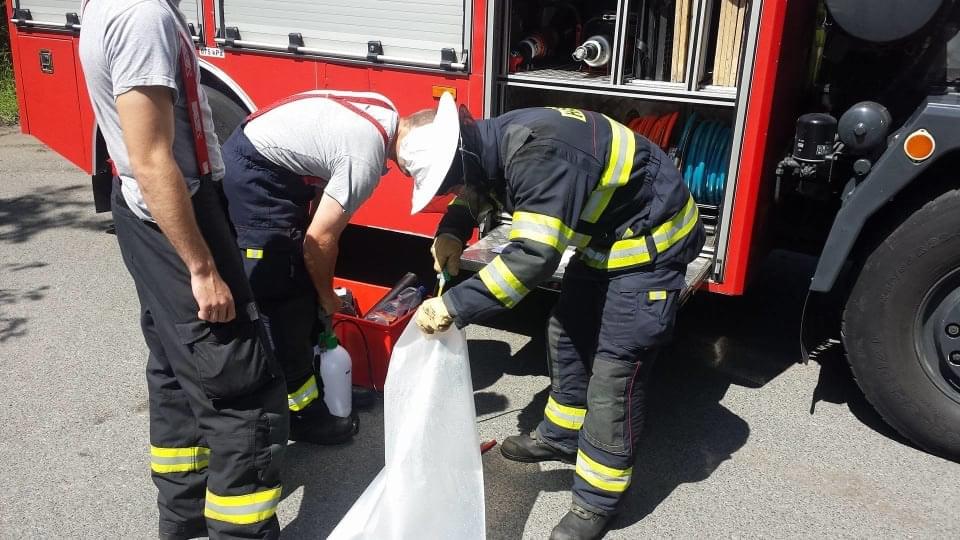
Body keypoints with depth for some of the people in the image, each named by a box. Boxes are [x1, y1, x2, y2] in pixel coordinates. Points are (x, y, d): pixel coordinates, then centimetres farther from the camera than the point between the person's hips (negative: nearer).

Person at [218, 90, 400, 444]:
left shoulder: (386, 114, 2)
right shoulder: (366, 156, -24)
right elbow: (321, 239, -18)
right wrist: (327, 296, -1)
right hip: (255, 177, -10)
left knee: (302, 287, 17)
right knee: (281, 299, -4)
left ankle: (313, 381, 31)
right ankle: (298, 412, 7)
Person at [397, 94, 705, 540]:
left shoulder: (541, 157, -34)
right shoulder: (499, 141, -4)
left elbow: (532, 256, -39)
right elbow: (479, 189, 18)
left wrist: (455, 307, -36)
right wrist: (452, 232, -1)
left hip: (649, 244, -10)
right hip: (605, 237, 10)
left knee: (613, 369, -8)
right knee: (567, 334, 18)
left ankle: (598, 499, 6)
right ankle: (562, 435, 38)